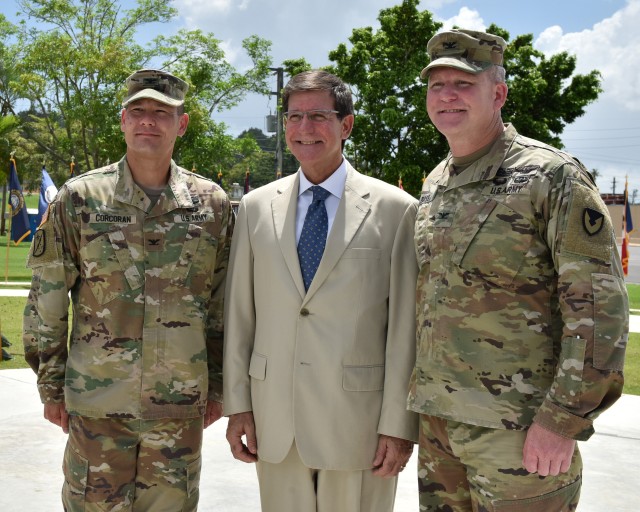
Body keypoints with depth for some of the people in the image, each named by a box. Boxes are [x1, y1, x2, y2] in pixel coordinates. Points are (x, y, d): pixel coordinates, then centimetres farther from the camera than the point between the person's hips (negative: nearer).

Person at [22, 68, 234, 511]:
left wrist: (218, 384, 8)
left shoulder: (212, 204, 2)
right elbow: (46, 300, 1)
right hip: (97, 403, -1)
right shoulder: (79, 197, -3)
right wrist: (51, 385, 1)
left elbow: (224, 304, 7)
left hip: (182, 405, 2)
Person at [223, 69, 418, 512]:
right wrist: (237, 404, 5)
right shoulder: (256, 207, 6)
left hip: (357, 421, -3)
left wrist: (399, 425, -8)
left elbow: (406, 326, -6)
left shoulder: (395, 209, -4)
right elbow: (240, 314, 8)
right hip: (275, 421, 3)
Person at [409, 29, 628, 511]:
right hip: (438, 417, 6)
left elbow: (601, 304, -14)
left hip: (519, 428, -6)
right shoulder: (434, 186, 11)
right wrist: (422, 390, 15)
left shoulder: (552, 176, -10)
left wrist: (562, 419, -18)